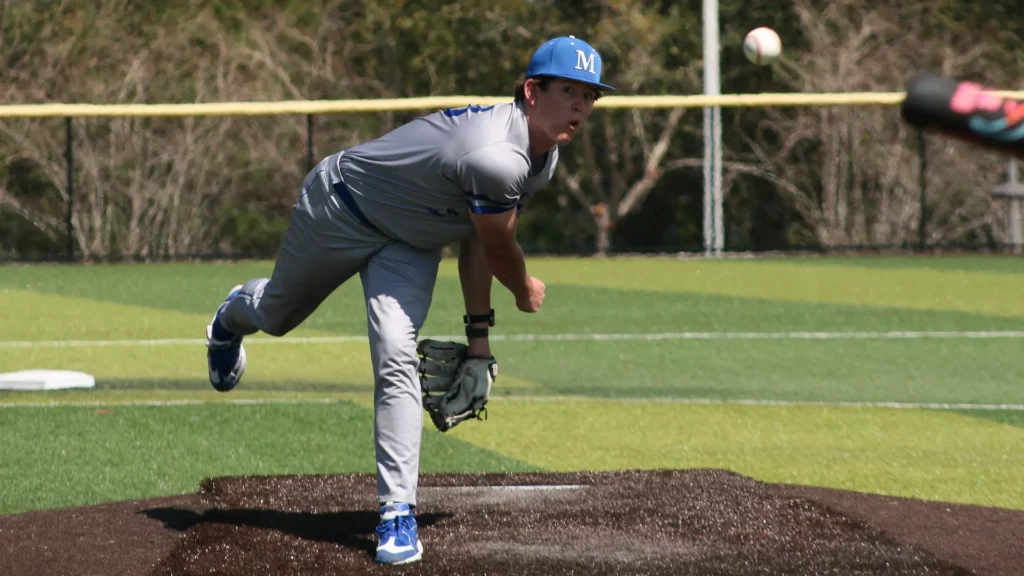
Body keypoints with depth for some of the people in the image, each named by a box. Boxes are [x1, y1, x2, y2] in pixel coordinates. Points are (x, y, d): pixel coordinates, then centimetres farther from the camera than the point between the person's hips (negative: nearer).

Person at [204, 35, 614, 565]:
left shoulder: (544, 156, -13)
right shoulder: (496, 159, -42)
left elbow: (478, 239, -2)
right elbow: (499, 248, -23)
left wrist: (478, 332, -1)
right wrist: (525, 292, -2)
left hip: (409, 244, 6)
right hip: (340, 209, -5)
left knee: (396, 360, -15)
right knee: (277, 315, 22)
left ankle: (397, 513, -12)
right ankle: (233, 317, 60)